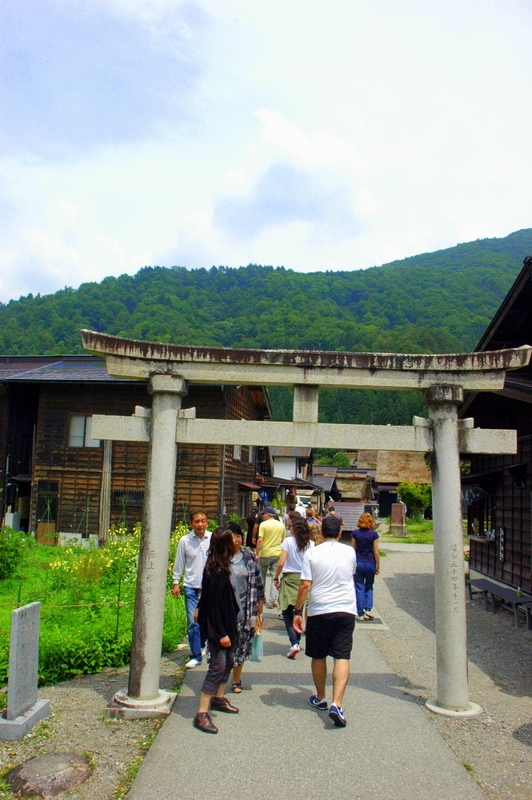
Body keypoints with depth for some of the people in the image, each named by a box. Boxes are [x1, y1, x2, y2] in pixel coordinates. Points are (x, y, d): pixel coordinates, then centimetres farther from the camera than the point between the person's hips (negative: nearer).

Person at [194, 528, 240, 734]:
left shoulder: (221, 568, 6)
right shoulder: (215, 572, -24)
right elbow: (213, 605, -23)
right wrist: (221, 634, -20)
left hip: (226, 624, 10)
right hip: (216, 626, -10)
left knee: (228, 660, 19)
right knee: (218, 665, -8)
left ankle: (218, 698, 36)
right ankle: (202, 714, -2)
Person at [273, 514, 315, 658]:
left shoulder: (288, 541, -10)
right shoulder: (310, 543, 0)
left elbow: (281, 563, -13)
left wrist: (276, 578, -1)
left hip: (289, 579, -4)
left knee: (287, 612, 3)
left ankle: (294, 643, -11)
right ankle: (297, 640, 29)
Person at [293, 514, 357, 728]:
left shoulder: (312, 553, -5)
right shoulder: (350, 552, 2)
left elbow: (305, 585, -8)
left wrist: (298, 611, 0)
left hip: (319, 611, -1)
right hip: (346, 610, 1)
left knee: (318, 657, 15)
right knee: (342, 657, 0)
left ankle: (320, 699, 30)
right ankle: (336, 703, -13)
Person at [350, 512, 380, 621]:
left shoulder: (355, 533, -2)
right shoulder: (373, 534, -6)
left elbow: (353, 550, 1)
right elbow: (376, 552, -4)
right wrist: (378, 566, 5)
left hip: (358, 563, 0)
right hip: (370, 563, 0)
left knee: (359, 588, 7)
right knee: (369, 587, 18)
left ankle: (360, 614, 7)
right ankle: (368, 609, 5)